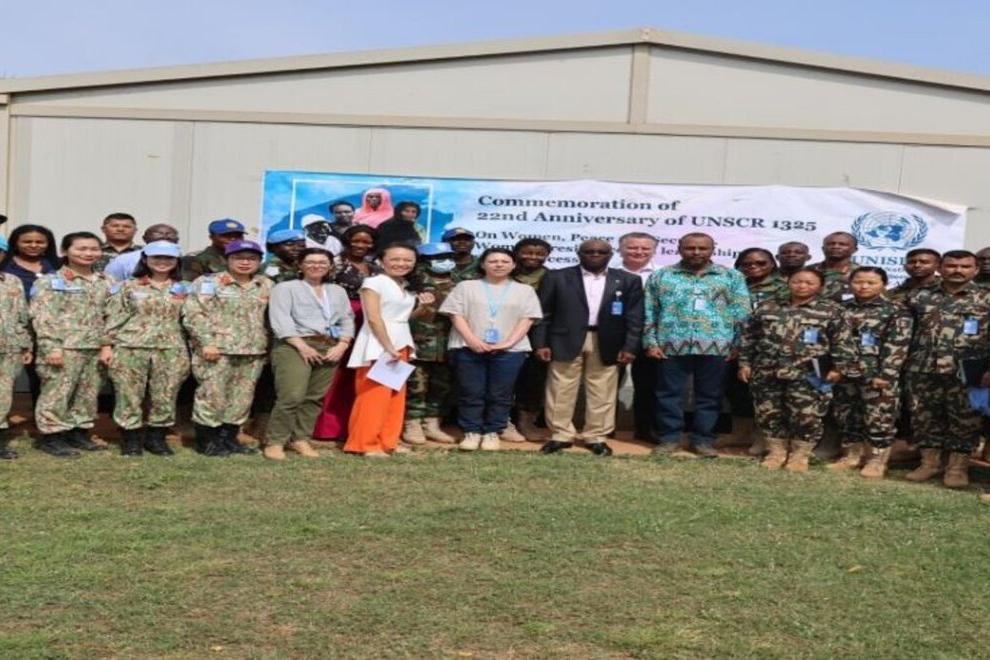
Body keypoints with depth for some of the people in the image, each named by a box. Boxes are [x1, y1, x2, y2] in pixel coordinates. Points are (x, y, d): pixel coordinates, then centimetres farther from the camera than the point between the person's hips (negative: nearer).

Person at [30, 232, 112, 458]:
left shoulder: (105, 282, 13)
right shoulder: (50, 282, -1)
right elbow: (42, 317, -9)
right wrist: (51, 347, -18)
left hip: (95, 347, 5)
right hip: (64, 347, -5)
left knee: (88, 393, 10)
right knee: (56, 393, -3)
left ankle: (79, 433, 22)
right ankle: (51, 436, 7)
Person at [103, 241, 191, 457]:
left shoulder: (185, 290, 10)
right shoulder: (128, 286, 6)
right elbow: (114, 318, 4)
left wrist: (190, 352, 4)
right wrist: (107, 345, -3)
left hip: (171, 350, 2)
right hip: (130, 348, -1)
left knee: (165, 396, 4)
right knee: (129, 395, 0)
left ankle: (156, 438, 17)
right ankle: (131, 439, 11)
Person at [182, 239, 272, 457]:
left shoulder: (266, 285, 14)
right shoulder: (208, 282, -1)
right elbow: (193, 313, -9)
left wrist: (267, 344, 10)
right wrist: (206, 342, -16)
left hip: (253, 352, 5)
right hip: (218, 350, -5)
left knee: (242, 397, 8)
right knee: (212, 396, -4)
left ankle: (228, 438, 20)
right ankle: (206, 441, 7)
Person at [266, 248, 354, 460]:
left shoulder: (338, 292, 22)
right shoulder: (285, 288, 6)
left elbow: (347, 320, 16)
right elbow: (280, 320, -6)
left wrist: (342, 345, -2)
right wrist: (302, 346, -16)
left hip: (329, 348, 5)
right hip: (294, 346, -5)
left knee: (314, 397, 3)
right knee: (292, 396, -16)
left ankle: (301, 439, 11)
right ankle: (275, 442, -7)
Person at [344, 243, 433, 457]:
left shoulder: (409, 287, 16)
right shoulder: (374, 283, -9)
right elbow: (374, 319, -15)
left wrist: (423, 307, 5)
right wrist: (388, 347, -19)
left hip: (401, 343, 8)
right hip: (378, 345, -8)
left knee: (396, 395, 9)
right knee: (375, 395, -7)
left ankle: (387, 441, 17)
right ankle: (365, 443, 1)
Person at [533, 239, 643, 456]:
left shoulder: (628, 281, 6)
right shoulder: (557, 278, 3)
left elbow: (634, 318, 4)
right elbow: (543, 313, 3)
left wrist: (629, 347, -5)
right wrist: (541, 343, -5)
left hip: (607, 345, 1)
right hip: (566, 342, -1)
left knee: (601, 395, 4)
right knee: (561, 392, 2)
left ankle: (596, 437, 15)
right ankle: (561, 435, 14)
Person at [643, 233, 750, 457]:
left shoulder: (732, 277, 8)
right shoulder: (660, 276, 9)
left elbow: (742, 314, 5)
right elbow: (649, 312, 7)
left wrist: (738, 345, -2)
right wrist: (651, 342, -2)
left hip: (716, 346, 0)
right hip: (672, 345, 0)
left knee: (710, 396, 5)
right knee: (669, 394, 4)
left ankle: (703, 439, 16)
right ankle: (669, 438, 15)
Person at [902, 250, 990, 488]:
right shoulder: (919, 297, 10)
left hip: (966, 373, -2)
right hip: (921, 371, 3)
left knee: (964, 420, 2)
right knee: (923, 417, 7)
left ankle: (958, 467, 12)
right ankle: (929, 462, 19)